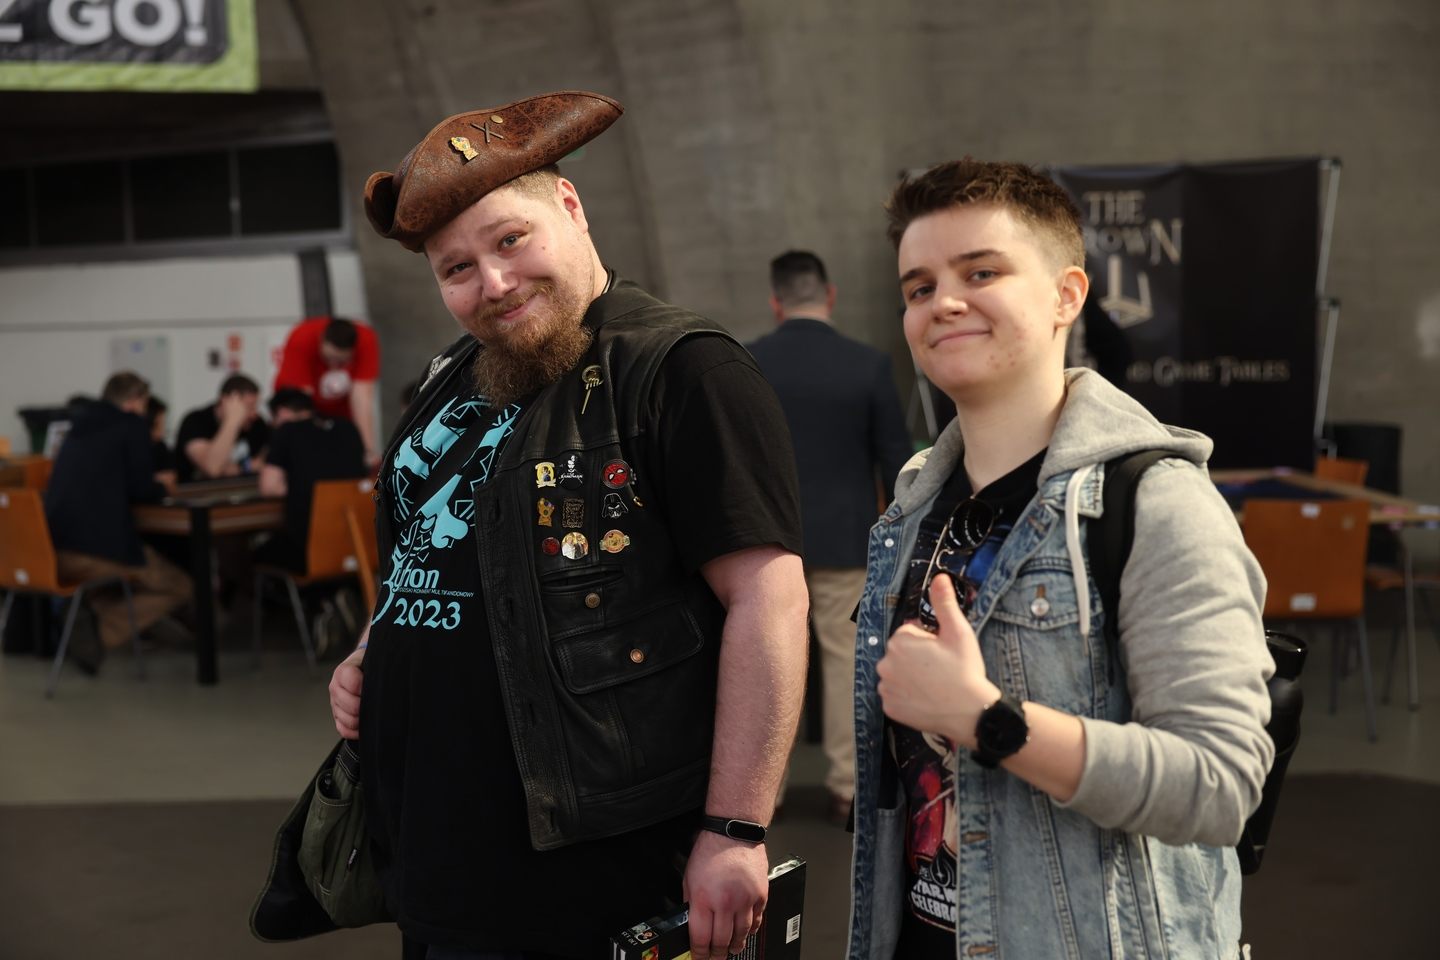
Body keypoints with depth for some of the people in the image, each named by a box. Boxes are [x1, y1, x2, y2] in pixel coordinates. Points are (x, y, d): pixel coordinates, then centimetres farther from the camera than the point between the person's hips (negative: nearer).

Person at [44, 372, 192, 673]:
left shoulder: (81, 425, 21)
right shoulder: (132, 424, -1)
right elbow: (142, 489, -4)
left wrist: (152, 484, 33)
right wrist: (161, 488, 19)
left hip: (55, 549, 8)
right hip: (95, 551, -8)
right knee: (182, 587, 8)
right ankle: (102, 634, -11)